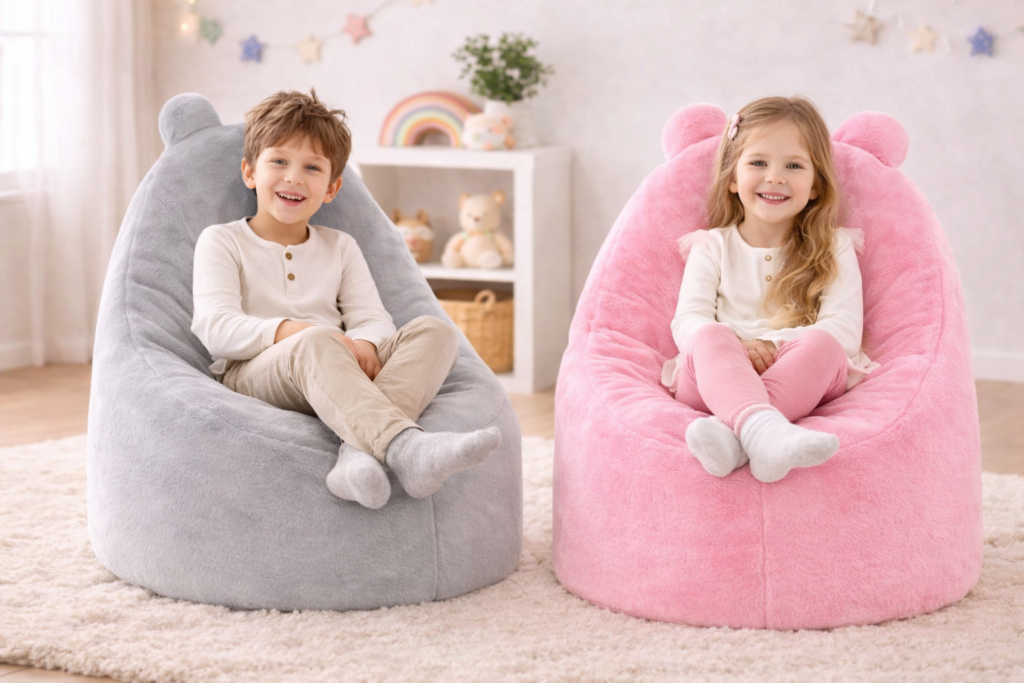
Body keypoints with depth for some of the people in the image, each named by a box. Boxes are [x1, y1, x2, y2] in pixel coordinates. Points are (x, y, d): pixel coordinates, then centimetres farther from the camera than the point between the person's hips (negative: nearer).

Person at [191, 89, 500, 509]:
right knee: (315, 345, -39)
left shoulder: (340, 247, 24)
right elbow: (215, 328, -5)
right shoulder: (222, 242, 11)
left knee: (434, 332, -20)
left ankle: (362, 450, -47)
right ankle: (406, 449, -63)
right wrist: (289, 330, -23)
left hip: (336, 379, 5)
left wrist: (365, 344, -17)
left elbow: (374, 319, 11)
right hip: (252, 377, -4)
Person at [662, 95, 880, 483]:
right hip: (715, 377, 0)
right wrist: (736, 347, -20)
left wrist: (770, 344, -16)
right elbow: (688, 320, 3)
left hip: (802, 378, 0)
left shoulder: (834, 250, 15)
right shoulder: (711, 248, 18)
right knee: (709, 338, -32)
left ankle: (733, 431, -52)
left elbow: (844, 330, 0)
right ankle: (764, 428, -62)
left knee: (823, 346, -32)